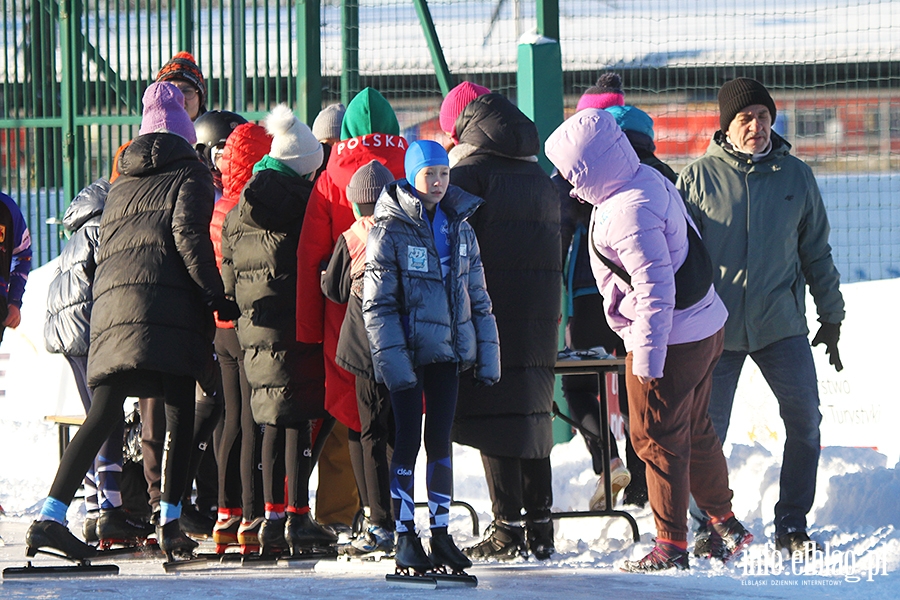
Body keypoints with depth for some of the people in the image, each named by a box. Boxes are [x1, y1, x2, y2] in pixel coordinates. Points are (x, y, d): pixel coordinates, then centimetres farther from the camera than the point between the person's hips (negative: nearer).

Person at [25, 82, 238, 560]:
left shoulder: (121, 184, 27)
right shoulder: (189, 175, 8)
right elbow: (188, 234, -7)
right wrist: (217, 297, -5)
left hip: (112, 300, 6)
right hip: (169, 303, -5)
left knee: (103, 415, 1)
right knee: (179, 417, 1)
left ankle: (50, 517, -10)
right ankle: (170, 524, -2)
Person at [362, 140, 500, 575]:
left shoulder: (459, 228, 10)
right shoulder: (390, 230, -7)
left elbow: (477, 296, 15)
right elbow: (377, 304, -10)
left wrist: (487, 354, 9)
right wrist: (392, 359, -18)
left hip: (447, 350, 5)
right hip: (408, 354, -5)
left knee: (440, 441, 8)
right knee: (408, 441, -2)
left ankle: (441, 533, 13)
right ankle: (405, 537, 2)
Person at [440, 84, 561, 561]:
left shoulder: (470, 175, -7)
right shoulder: (539, 178, 16)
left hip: (488, 311, -7)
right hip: (539, 316, 7)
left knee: (493, 418, -5)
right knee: (533, 413, 13)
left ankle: (507, 530, -8)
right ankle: (539, 528, 13)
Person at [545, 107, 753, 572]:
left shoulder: (629, 214, -26)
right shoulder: (646, 181, 5)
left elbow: (655, 288, -27)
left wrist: (647, 357, -24)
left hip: (670, 340, -10)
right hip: (705, 326, 10)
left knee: (657, 437, 1)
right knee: (694, 430, 21)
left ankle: (671, 545, 7)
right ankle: (725, 524, 31)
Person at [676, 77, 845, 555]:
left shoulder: (796, 176, 6)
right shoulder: (698, 178, 0)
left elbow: (817, 254, 14)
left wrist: (831, 317, 14)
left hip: (781, 325, 1)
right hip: (714, 327, -1)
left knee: (805, 421, -4)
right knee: (705, 431, 0)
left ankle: (792, 524, 7)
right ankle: (710, 522, 16)